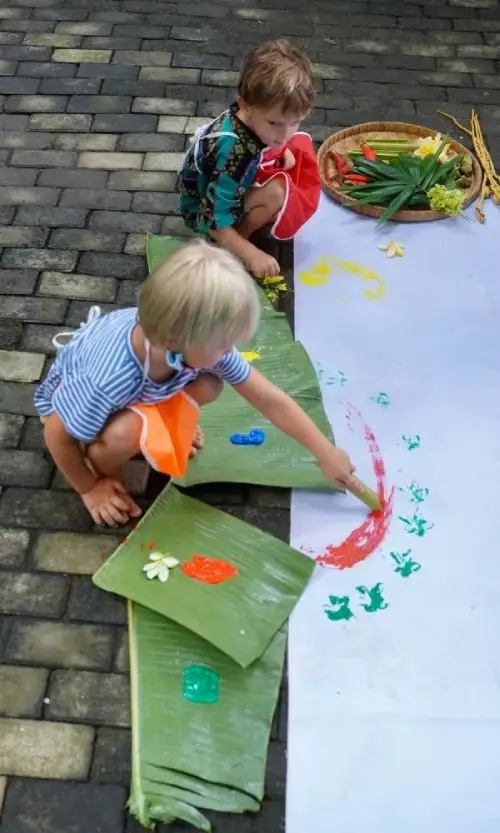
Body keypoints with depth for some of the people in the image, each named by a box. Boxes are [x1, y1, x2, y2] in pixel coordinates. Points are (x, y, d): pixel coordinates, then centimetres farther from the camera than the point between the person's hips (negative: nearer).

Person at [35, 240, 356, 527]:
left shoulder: (200, 344, -28)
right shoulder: (107, 379, -45)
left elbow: (270, 400, -18)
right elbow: (56, 435, -29)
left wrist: (326, 453, -13)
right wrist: (89, 489, -13)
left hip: (143, 392, 5)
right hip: (75, 399, -5)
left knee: (208, 385, -19)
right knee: (127, 430, -36)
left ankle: (160, 425, 14)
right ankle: (104, 469, 0)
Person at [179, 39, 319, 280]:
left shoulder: (250, 117, -19)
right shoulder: (234, 151, -41)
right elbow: (214, 220, -34)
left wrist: (282, 152, -7)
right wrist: (251, 255, -33)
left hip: (234, 186, 8)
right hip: (204, 211, -8)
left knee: (302, 144, 4)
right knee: (277, 192, -33)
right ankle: (242, 233, -5)